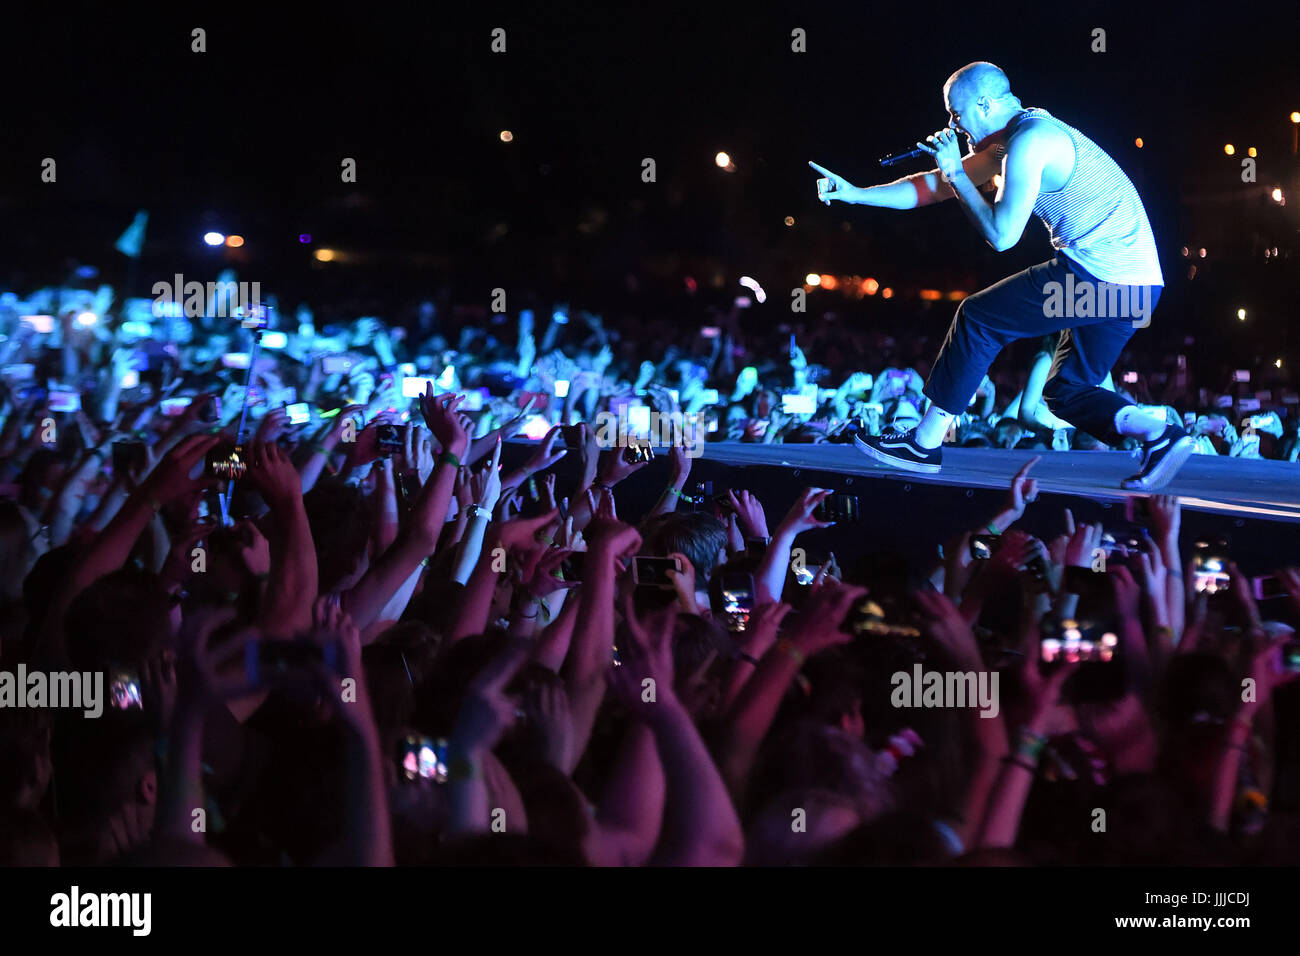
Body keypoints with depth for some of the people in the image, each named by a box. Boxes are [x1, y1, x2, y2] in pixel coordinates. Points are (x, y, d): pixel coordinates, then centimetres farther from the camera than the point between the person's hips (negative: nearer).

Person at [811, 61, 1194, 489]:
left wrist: (955, 173, -3)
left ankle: (924, 442, 4)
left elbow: (1000, 235, -14)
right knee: (1067, 392, 17)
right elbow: (932, 187, 26)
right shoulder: (1006, 142, 21)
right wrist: (856, 194, 25)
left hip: (1097, 273, -10)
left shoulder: (1029, 141, -10)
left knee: (977, 318, 0)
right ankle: (1159, 434, -4)